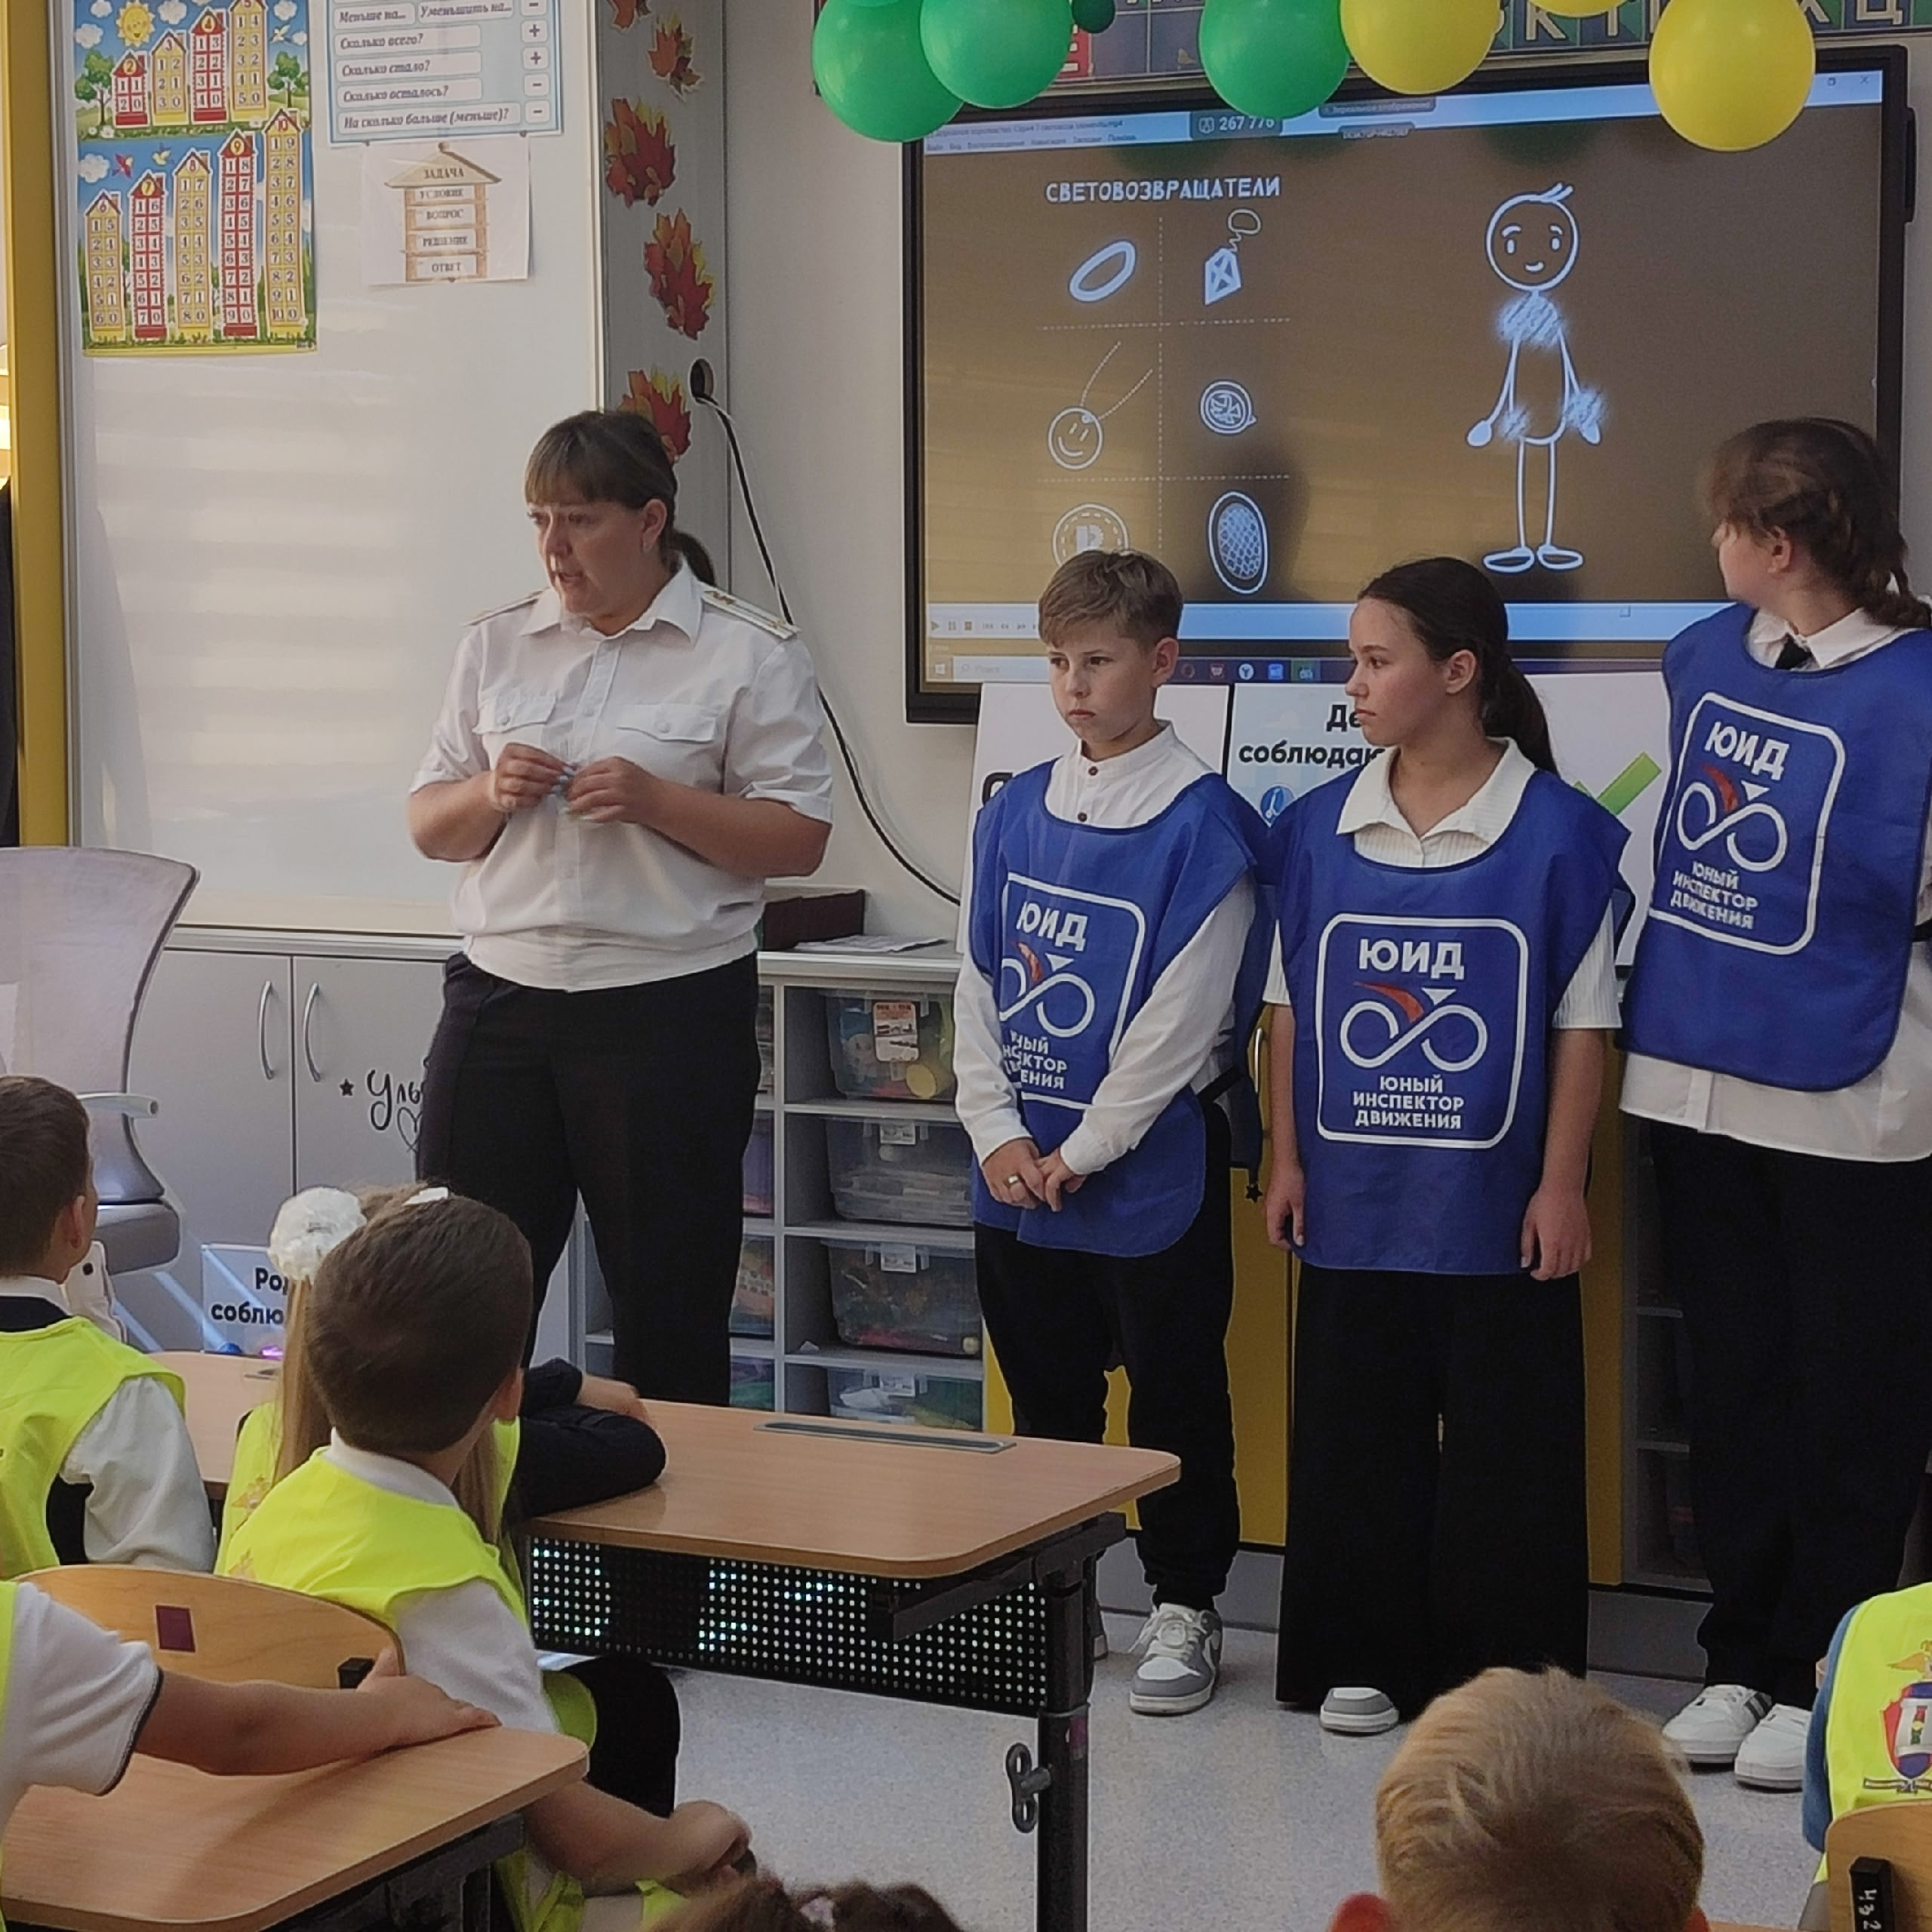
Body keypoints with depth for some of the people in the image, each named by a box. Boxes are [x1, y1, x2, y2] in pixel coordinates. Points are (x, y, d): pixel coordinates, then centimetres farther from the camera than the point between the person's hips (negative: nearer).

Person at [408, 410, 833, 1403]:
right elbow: (429, 826, 15)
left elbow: (799, 837, -6)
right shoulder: (496, 646, 11)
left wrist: (655, 801, -18)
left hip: (668, 1011, -4)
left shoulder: (747, 654, -2)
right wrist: (492, 793, -7)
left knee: (667, 1312, 5)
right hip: (502, 998, 4)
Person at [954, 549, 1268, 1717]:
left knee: (1174, 1393, 5)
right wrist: (998, 1133, -3)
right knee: (1045, 1392, 16)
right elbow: (979, 984, 8)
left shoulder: (1202, 823, -11)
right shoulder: (1015, 813, 7)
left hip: (1151, 1170, -6)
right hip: (1019, 1172, 6)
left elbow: (1181, 1019, -14)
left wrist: (1080, 1154, -13)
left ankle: (1185, 1606, 16)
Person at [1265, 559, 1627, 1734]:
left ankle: (1505, 1671, 16)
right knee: (1355, 1435, 10)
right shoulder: (1317, 828, 4)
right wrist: (1288, 1159, 5)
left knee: (1503, 1448, 4)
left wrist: (1561, 1184, -8)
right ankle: (1364, 1659, 22)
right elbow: (1290, 1009, 9)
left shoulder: (1561, 832, -7)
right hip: (1354, 1199, 3)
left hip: (1497, 1206, -3)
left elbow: (1581, 1025, -5)